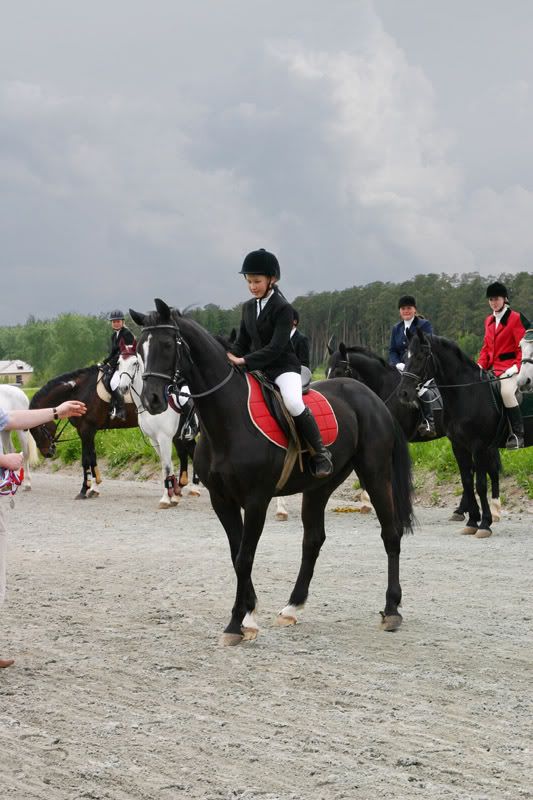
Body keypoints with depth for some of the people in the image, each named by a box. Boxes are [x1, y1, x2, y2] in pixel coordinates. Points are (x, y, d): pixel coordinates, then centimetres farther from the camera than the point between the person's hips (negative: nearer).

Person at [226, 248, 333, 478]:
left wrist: (245, 361, -26)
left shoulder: (283, 308, -10)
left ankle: (320, 453, -21)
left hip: (283, 367, -7)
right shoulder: (248, 307, 11)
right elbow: (242, 342, 14)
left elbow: (276, 347, -19)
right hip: (256, 369, 8)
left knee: (293, 403, -34)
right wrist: (230, 360, -7)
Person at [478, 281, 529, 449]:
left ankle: (518, 435, -27)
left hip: (510, 367, -8)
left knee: (506, 392, -34)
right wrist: (480, 365, 5)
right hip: (493, 368, 8)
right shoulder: (489, 320, 17)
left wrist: (517, 366, -19)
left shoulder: (516, 318, -4)